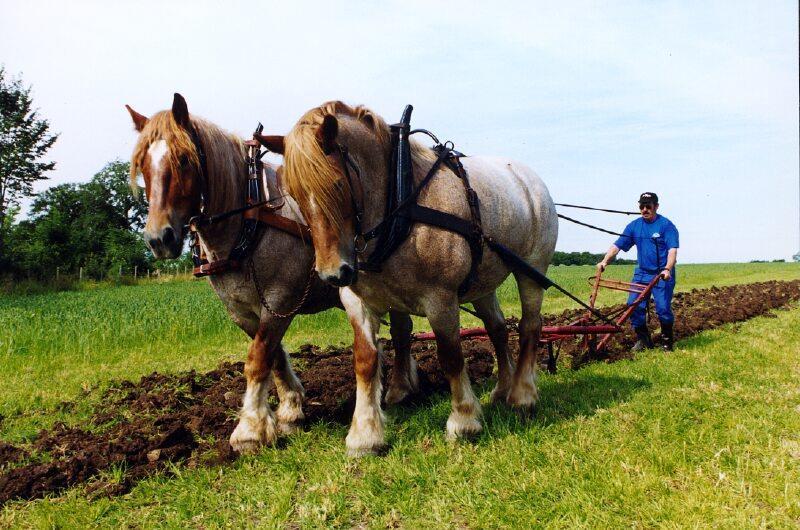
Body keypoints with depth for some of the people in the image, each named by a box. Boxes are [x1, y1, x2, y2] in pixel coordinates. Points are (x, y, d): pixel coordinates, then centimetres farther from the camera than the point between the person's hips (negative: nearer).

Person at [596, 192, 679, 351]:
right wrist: (605, 261, -11)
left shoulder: (666, 225, -6)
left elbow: (672, 250, -17)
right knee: (634, 306, -4)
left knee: (663, 308, -12)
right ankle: (642, 339, 12)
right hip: (641, 273, 5)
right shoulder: (634, 226, 8)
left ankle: (667, 340, 10)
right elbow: (617, 245, 4)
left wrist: (667, 269, -32)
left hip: (662, 275, -5)